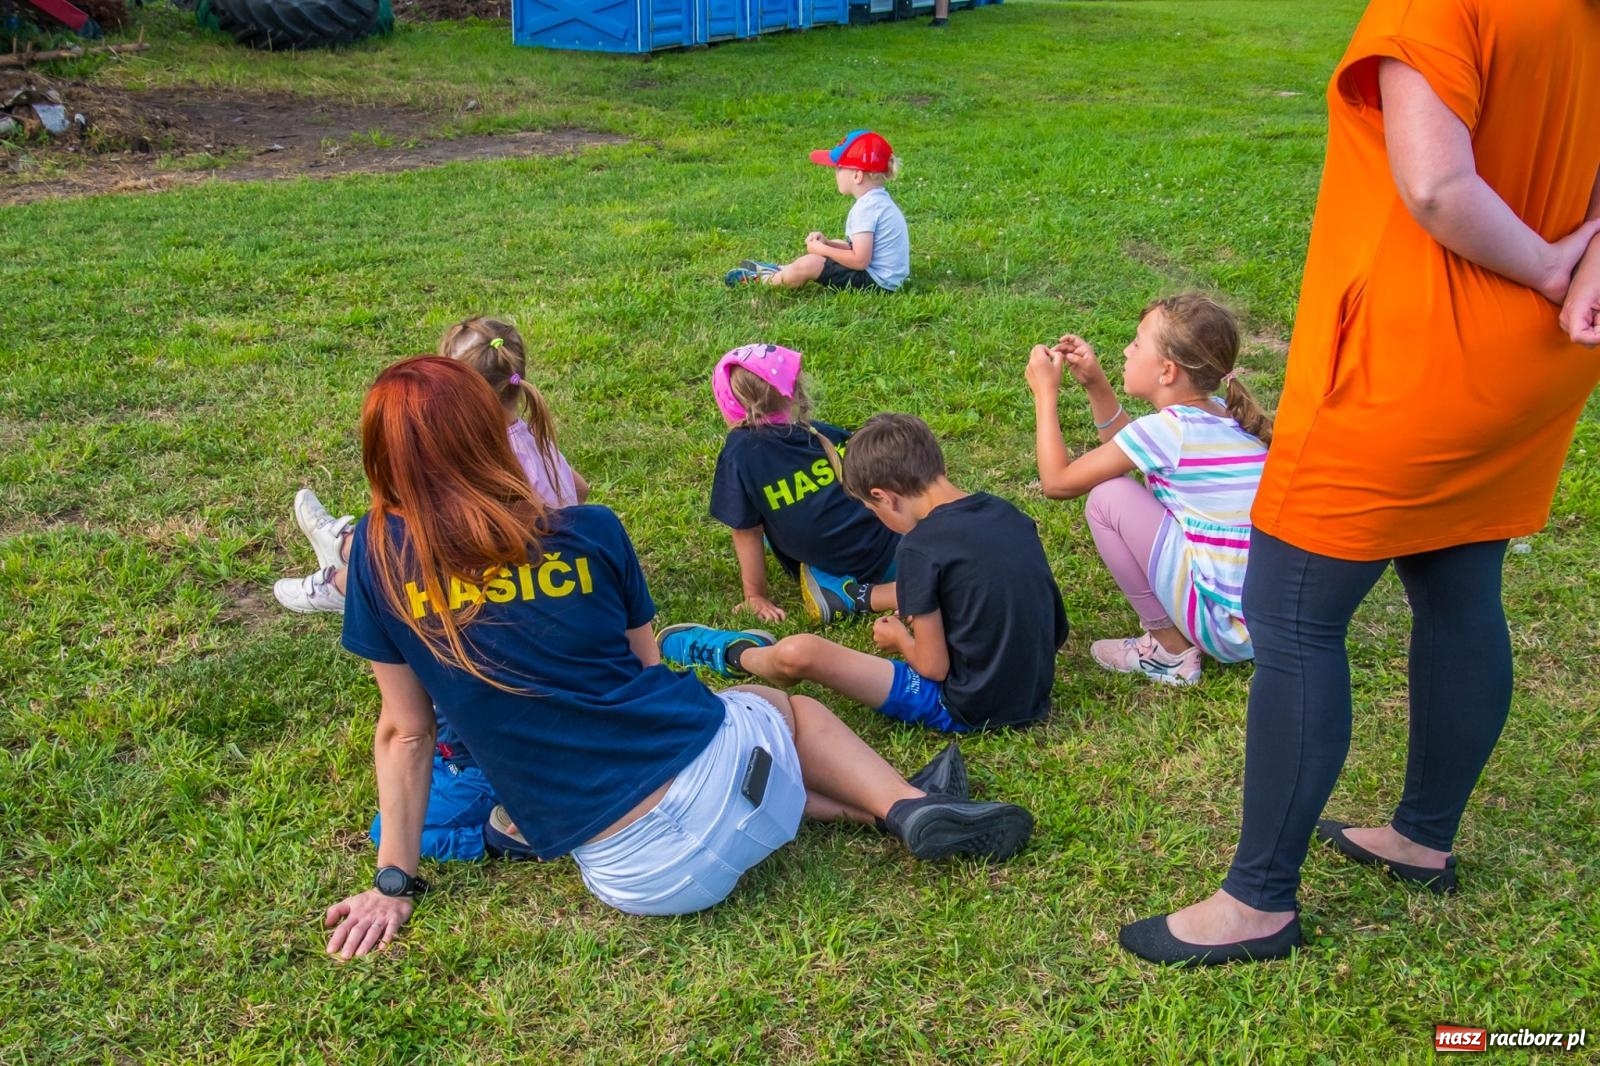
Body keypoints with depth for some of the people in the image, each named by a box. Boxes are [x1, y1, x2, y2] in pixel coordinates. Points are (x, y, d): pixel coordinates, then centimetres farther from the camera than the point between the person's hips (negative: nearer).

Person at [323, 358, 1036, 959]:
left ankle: (908, 812, 22)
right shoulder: (590, 531, -2)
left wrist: (394, 883, 13)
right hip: (717, 777, 0)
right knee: (788, 702, 34)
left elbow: (404, 732, 3)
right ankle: (910, 805, 17)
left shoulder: (380, 556, -3)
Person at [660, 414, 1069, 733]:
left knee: (798, 653, -7)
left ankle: (736, 655, 22)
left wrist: (899, 638, 7)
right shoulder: (1011, 516, 2)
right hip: (1033, 696, 8)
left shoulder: (921, 548, -18)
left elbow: (932, 667, -16)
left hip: (965, 709, -8)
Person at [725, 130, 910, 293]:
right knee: (835, 245, 26)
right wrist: (826, 243, 2)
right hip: (888, 277, 11)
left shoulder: (866, 207, -21)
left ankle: (764, 280, 9)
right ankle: (778, 270, 28)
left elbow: (860, 260, -26)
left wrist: (822, 250, -13)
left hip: (875, 281, -11)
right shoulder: (877, 199, 10)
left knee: (809, 264, -15)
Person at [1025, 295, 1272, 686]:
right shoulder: (1224, 414, 6)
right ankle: (1175, 631, 17)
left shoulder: (1166, 430, -16)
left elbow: (1057, 482, -6)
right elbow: (1132, 448, 24)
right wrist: (1094, 383, 14)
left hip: (1230, 628, -9)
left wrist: (1045, 393, 4)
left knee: (1107, 498, -8)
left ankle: (1169, 648, 3)